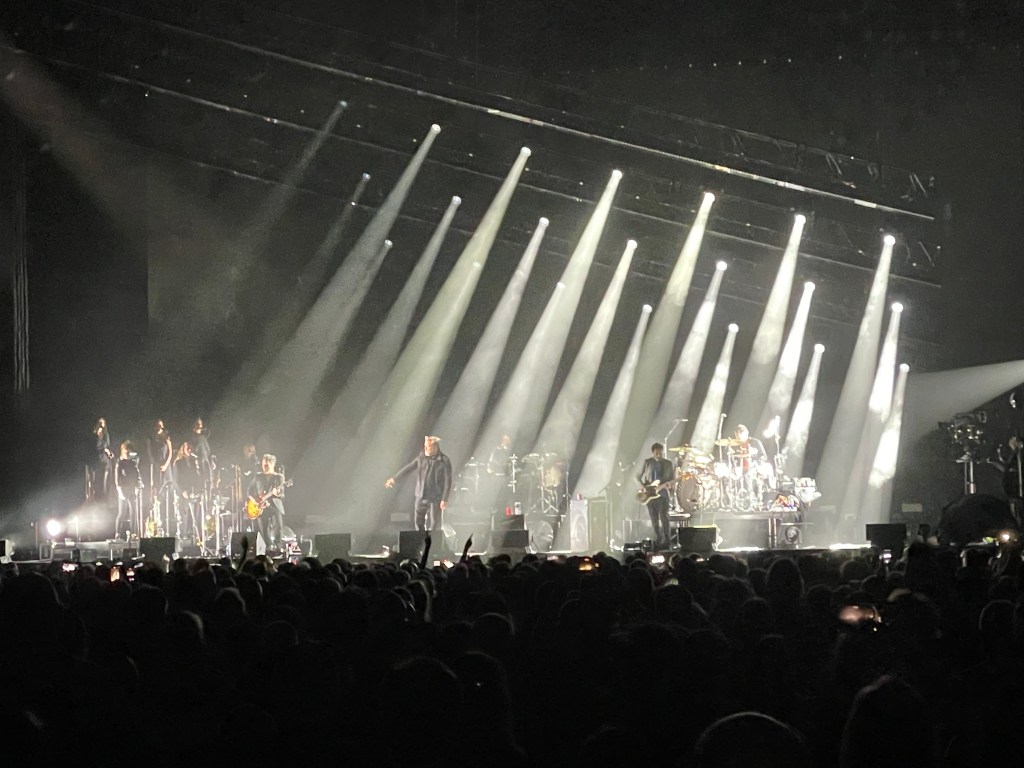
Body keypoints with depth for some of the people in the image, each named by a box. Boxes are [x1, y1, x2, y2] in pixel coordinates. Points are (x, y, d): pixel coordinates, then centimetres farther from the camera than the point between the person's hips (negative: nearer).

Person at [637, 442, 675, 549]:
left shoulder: (668, 463, 5)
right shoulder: (647, 462, 5)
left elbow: (673, 479, 6)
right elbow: (639, 476, 9)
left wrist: (665, 485, -13)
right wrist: (643, 486, -8)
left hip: (663, 493, -1)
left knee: (663, 516, -11)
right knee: (654, 518, 4)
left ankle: (667, 540, -7)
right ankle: (658, 539, 13)